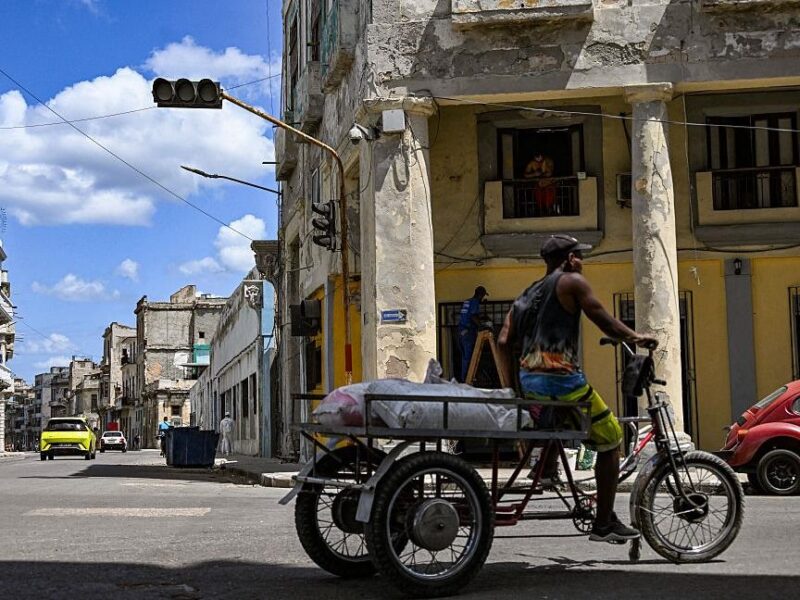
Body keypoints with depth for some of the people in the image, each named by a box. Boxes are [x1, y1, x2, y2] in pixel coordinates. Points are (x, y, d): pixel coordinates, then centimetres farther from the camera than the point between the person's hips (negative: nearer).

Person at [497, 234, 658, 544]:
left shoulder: (527, 294, 21)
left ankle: (546, 466, 29)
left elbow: (504, 342, 15)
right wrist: (636, 338, 8)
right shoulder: (572, 281, 1)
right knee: (610, 441, 5)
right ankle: (604, 524, 6)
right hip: (561, 380, -7)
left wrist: (513, 386, 20)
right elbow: (605, 322, -4)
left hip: (529, 382, 8)